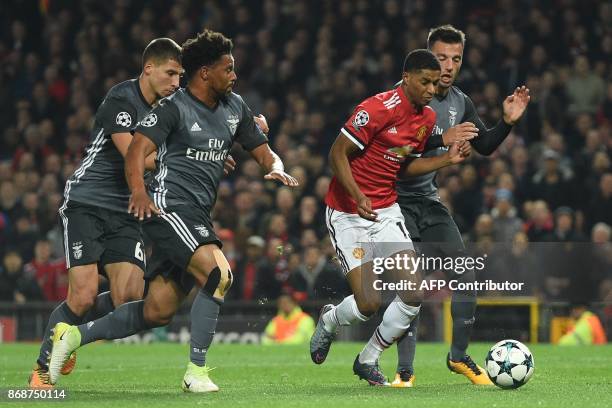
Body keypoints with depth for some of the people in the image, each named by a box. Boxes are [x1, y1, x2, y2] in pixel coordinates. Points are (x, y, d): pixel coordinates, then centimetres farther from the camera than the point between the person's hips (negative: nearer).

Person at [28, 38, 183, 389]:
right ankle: (42, 368, 5)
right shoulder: (121, 100, -14)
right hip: (87, 205, -7)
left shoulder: (166, 107, 9)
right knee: (84, 296, -15)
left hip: (124, 214, 7)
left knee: (129, 296, -10)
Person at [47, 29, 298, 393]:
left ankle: (75, 335, 18)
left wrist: (276, 168, -5)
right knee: (219, 274, -25)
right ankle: (196, 370, -17)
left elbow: (262, 150, 19)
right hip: (170, 205, -8)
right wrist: (139, 190, -35)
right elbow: (138, 148, -17)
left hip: (198, 217, 8)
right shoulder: (174, 107, -7)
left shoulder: (235, 107, 15)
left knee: (159, 311, 4)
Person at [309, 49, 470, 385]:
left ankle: (368, 361, 14)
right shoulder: (378, 109, -19)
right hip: (348, 215, -7)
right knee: (369, 303, -12)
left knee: (413, 296, -8)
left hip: (387, 212, 7)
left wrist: (446, 160, 4)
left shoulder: (427, 118, 6)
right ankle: (329, 320, 25)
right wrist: (359, 197, -30)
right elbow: (338, 153, -17)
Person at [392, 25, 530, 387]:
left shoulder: (460, 103, 6)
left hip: (429, 199, 7)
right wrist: (442, 139, -37)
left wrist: (508, 122, -4)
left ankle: (459, 357, 16)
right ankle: (405, 370, -5)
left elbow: (485, 146, 14)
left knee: (466, 278, 0)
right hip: (395, 198, -6)